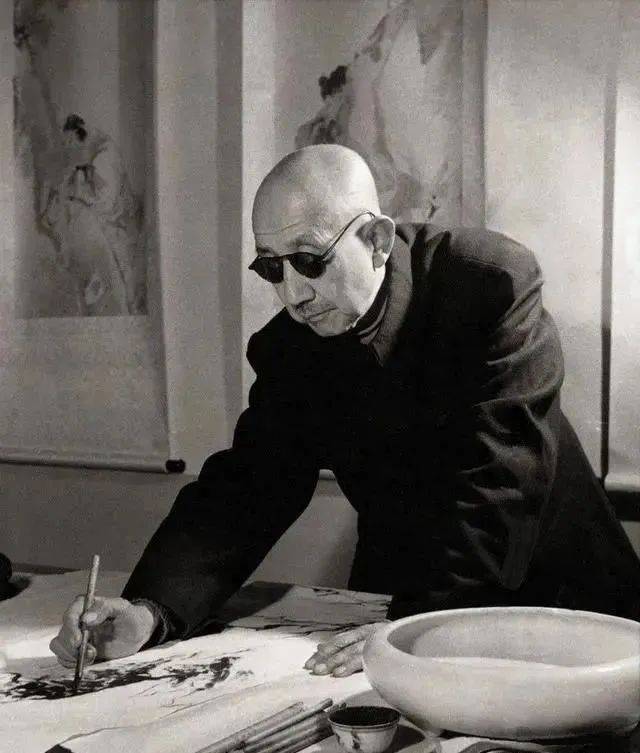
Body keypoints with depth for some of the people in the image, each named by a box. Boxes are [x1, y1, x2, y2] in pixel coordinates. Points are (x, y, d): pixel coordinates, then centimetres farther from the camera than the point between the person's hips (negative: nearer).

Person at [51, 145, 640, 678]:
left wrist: (419, 621, -33)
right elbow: (247, 487, -9)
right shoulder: (286, 350, -5)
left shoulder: (493, 282, -19)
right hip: (392, 598, 3)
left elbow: (501, 474, -26)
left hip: (549, 587, -2)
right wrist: (151, 611, -25)